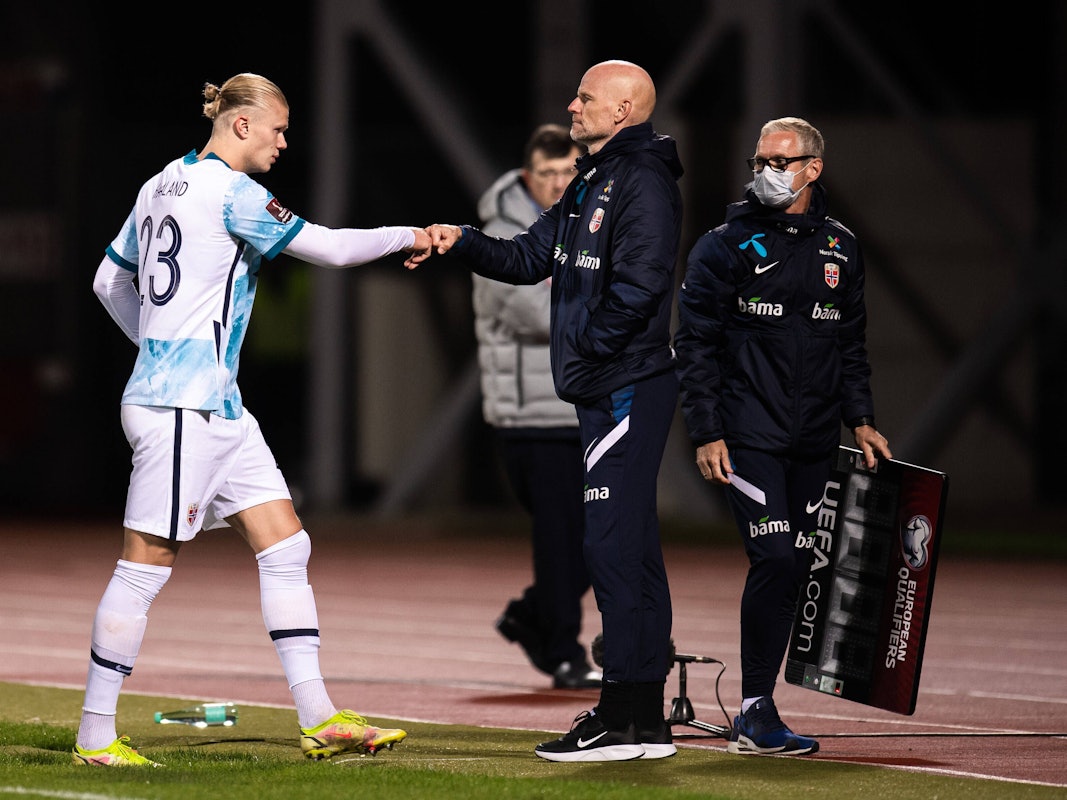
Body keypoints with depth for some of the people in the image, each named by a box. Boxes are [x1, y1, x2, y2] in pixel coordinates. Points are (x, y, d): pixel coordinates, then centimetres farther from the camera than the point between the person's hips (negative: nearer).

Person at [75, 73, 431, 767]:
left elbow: (110, 283, 22)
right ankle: (96, 736, 1)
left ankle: (320, 718, 5)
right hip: (184, 405, -10)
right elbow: (330, 247, -10)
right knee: (148, 562, -5)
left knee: (287, 546, 6)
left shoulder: (162, 186, 14)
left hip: (218, 404, 10)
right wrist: (407, 236, 4)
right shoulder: (232, 194, -13)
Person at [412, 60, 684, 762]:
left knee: (615, 545, -12)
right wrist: (462, 241, 8)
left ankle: (632, 720, -12)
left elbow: (636, 289, -22)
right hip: (605, 390, 11)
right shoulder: (594, 183, 20)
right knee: (627, 547, 11)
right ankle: (639, 715, 14)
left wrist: (586, 349, -16)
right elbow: (531, 258, 21)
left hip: (629, 386, -11)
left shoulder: (643, 183, -12)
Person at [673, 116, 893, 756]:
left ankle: (757, 713, 9)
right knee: (775, 559, -15)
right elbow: (696, 343, -2)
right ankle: (755, 712, -10)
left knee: (796, 566, 3)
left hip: (815, 440, 5)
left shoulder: (840, 248, 12)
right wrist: (707, 432, -8)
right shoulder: (727, 245, -1)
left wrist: (860, 418, 10)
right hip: (750, 434, -5)